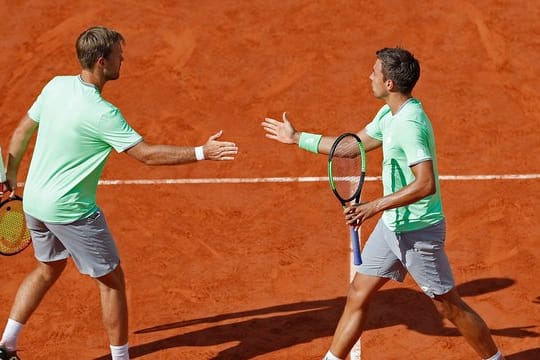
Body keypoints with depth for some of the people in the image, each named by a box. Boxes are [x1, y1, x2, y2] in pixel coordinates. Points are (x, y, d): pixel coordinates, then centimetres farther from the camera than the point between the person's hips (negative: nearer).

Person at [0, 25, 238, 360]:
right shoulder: (102, 114, -24)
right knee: (112, 279, 7)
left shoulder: (56, 85, -2)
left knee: (49, 268, 28)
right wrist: (201, 153, -19)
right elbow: (147, 154, -23)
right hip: (70, 210, -8)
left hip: (34, 202, 8)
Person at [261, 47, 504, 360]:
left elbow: (426, 184, -33)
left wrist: (375, 206, -30)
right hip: (391, 226, 9)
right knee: (358, 296, 10)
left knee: (451, 306, 4)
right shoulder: (389, 115, 5)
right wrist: (297, 138, 23)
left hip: (419, 230, -9)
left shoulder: (409, 123, -26)